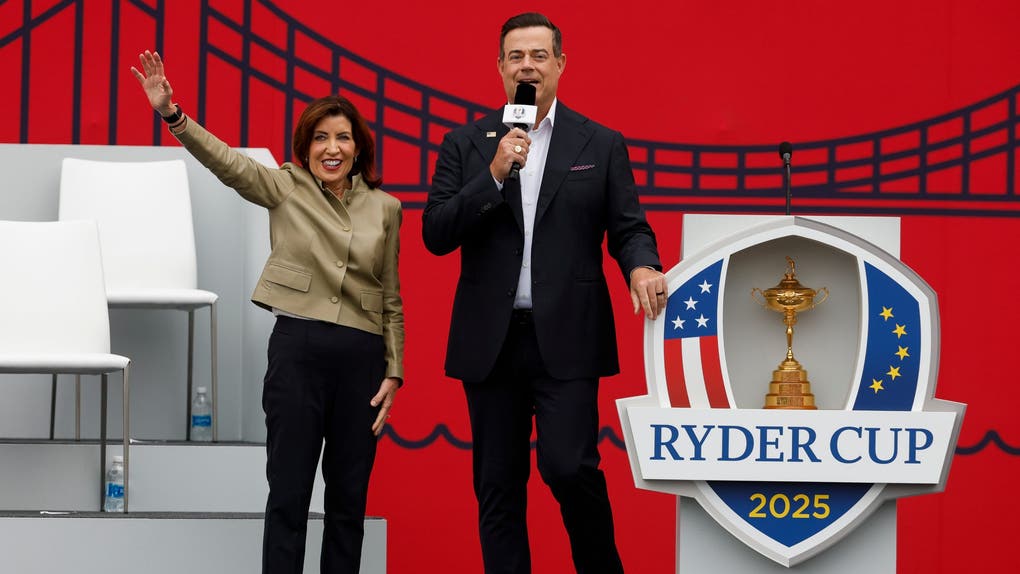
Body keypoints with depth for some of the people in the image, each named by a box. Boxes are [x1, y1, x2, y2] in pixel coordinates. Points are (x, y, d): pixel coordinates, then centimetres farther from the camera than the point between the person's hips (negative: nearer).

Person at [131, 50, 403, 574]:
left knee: (349, 496, 8)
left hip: (362, 355, 2)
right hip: (298, 347, -2)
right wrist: (173, 115, -27)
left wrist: (393, 372, 6)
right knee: (288, 492, -2)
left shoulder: (384, 208, 8)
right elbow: (228, 162, -12)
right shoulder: (285, 188, 3)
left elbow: (391, 299, 11)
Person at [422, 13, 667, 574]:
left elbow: (628, 228, 4)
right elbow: (436, 234, 0)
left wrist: (642, 267, -18)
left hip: (566, 339, -2)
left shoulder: (600, 145, 6)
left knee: (568, 466, -15)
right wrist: (495, 174, -12)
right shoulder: (465, 144, 7)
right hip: (490, 340, 2)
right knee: (498, 486, 5)